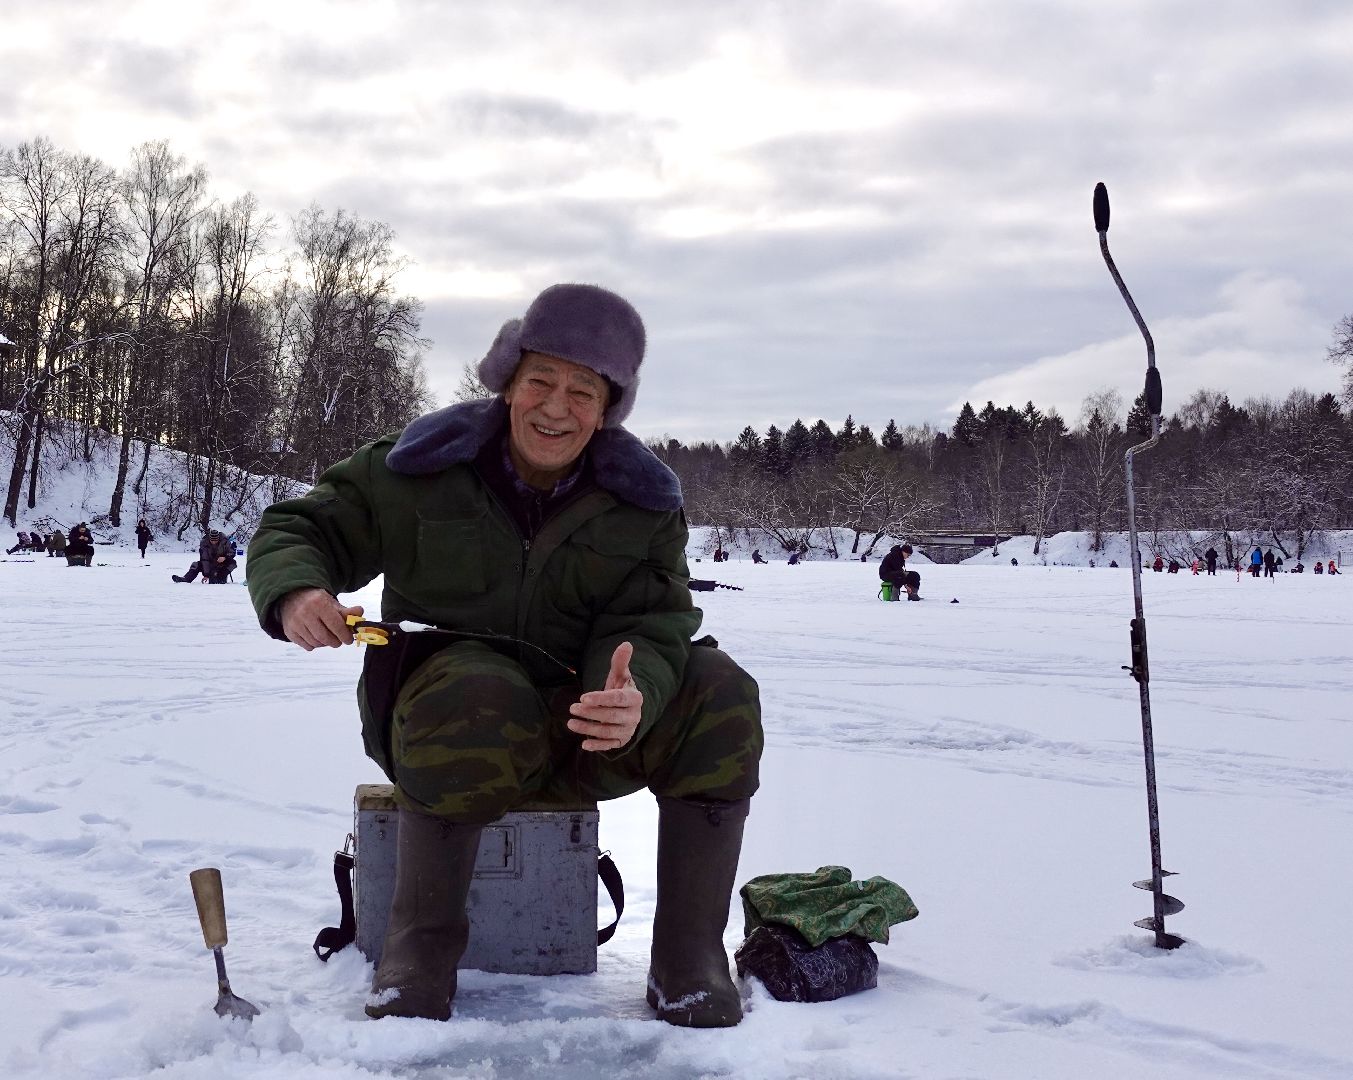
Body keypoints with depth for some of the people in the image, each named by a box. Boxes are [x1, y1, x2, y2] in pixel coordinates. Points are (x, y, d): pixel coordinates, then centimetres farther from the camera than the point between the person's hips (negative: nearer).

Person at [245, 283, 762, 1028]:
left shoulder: (642, 501, -2)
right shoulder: (426, 466, -7)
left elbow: (651, 628, -11)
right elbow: (298, 528, -1)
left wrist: (634, 696, -36)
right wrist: (294, 592, -27)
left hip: (582, 734, 3)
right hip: (441, 695, -2)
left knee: (718, 695, -23)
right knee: (478, 700, -39)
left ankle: (688, 959, -14)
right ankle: (420, 941, -19)